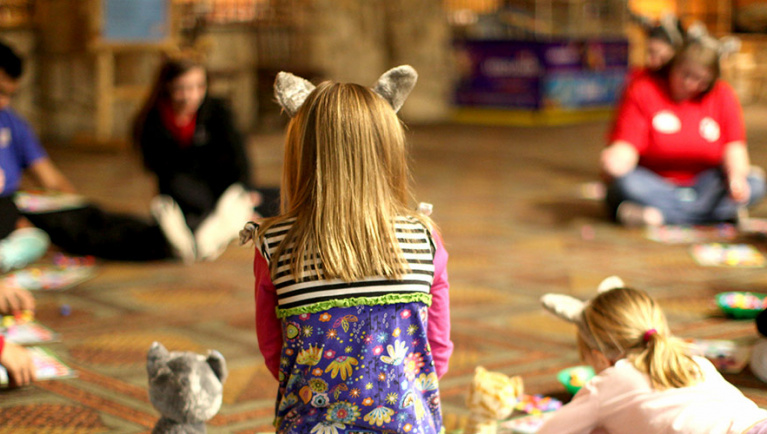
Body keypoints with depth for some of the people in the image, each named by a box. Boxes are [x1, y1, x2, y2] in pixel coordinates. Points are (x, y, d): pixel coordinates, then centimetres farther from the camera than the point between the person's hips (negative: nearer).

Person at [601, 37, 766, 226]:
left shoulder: (723, 95, 2)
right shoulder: (643, 90, -6)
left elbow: (734, 146, -6)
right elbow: (626, 145, -15)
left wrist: (737, 176, -27)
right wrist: (615, 159, -39)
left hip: (702, 185, 3)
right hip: (652, 185, -3)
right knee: (623, 182, -35)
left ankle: (657, 215, -32)